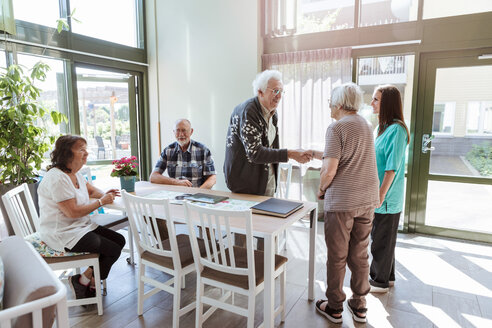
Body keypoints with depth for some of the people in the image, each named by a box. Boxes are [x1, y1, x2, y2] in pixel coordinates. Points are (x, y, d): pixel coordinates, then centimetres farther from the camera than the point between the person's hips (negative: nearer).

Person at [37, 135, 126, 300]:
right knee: (113, 250, -15)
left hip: (82, 225, 10)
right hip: (62, 234, -10)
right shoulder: (56, 178, -21)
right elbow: (72, 212, -24)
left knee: (119, 240, 2)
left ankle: (91, 281, 10)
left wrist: (104, 194, 0)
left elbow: (91, 190, 23)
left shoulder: (75, 174, 8)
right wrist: (101, 202, -16)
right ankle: (84, 281, 7)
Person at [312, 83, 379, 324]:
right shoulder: (365, 125, 12)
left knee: (336, 257, 7)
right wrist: (313, 154, 29)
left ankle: (334, 308, 21)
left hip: (341, 201, -7)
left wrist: (321, 190, 0)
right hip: (367, 200, 7)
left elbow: (330, 170, -19)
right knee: (359, 255, 16)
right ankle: (359, 306, 28)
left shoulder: (336, 128, -12)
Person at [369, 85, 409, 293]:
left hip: (387, 197, -9)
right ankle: (387, 276, 34)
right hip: (377, 196, 9)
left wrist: (381, 194, -19)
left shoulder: (396, 129, -17)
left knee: (382, 239, 4)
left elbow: (392, 167, -20)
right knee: (381, 237, 19)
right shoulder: (382, 127, 12)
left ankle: (380, 281, 20)